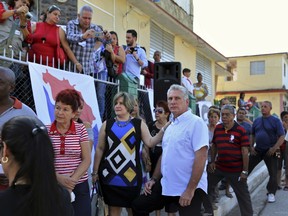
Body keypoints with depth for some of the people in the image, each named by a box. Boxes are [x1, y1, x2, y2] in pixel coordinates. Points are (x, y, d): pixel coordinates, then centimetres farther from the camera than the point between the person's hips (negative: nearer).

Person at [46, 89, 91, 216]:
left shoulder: (81, 130, 0)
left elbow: (86, 160, -2)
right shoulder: (45, 131, 1)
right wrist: (58, 178, -16)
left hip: (79, 186, 0)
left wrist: (73, 180, -14)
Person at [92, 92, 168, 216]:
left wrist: (164, 130, -18)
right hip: (110, 175, 1)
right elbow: (99, 149, 4)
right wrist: (95, 172, 5)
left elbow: (150, 142, -7)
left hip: (131, 176, 0)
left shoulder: (139, 124, 1)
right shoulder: (107, 124, 2)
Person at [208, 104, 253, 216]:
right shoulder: (217, 128, 4)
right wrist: (212, 162, 8)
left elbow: (245, 151, -12)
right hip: (218, 167, 5)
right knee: (206, 187, 15)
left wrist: (245, 171, -14)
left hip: (236, 170, -5)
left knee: (243, 195, 8)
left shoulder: (241, 131, -12)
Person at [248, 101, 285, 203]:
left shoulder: (276, 121, -7)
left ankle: (271, 193, 17)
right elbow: (252, 135, 16)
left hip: (270, 151, -4)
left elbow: (282, 136, -11)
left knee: (273, 173, 2)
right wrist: (251, 147, 4)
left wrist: (274, 148, -19)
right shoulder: (257, 121, 7)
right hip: (257, 150, 4)